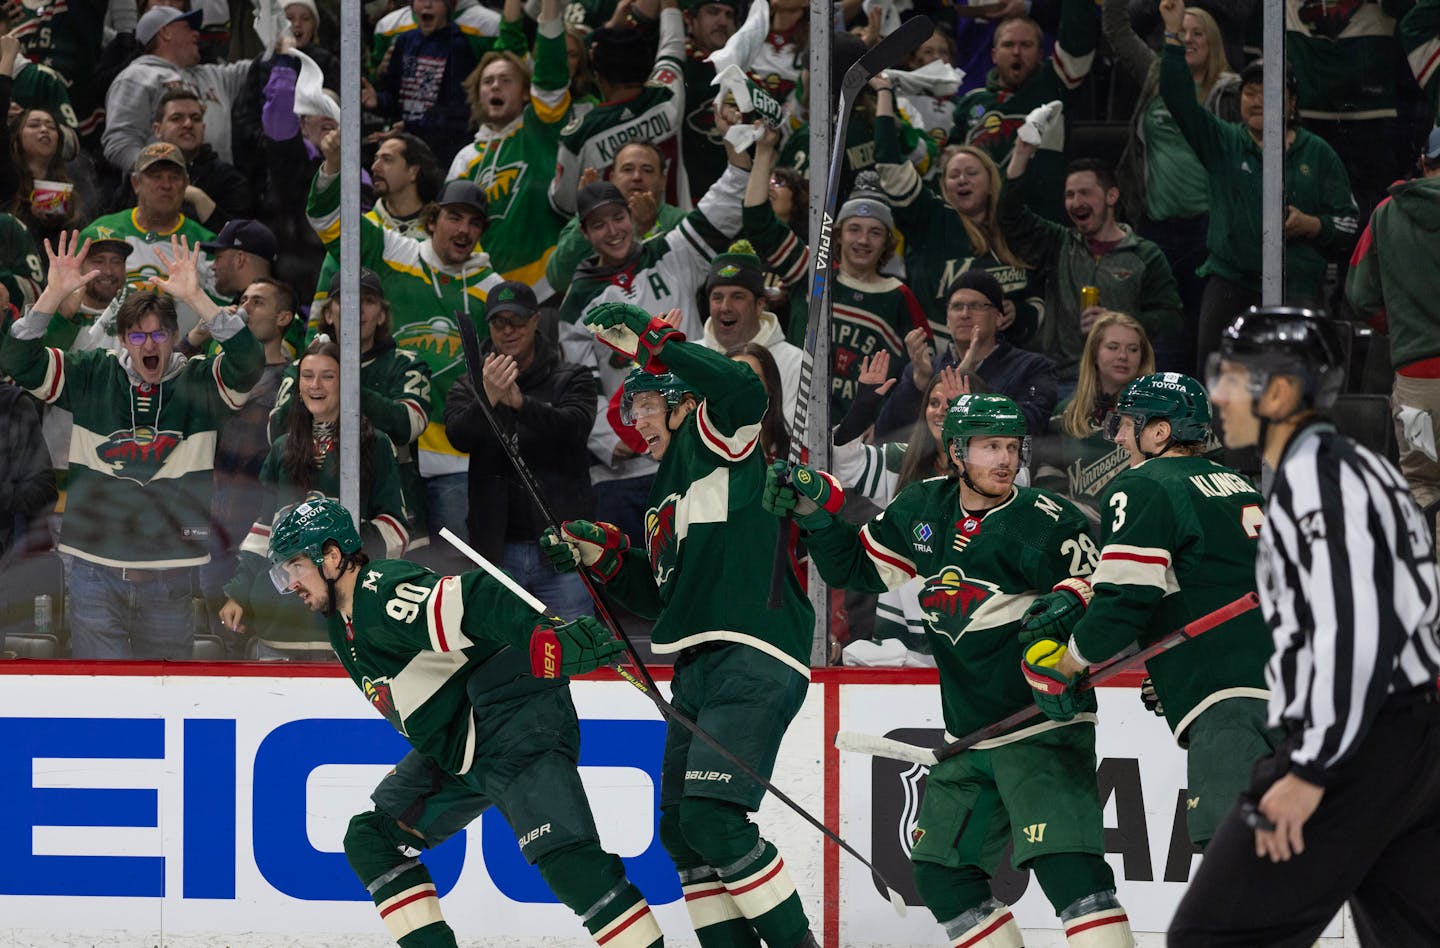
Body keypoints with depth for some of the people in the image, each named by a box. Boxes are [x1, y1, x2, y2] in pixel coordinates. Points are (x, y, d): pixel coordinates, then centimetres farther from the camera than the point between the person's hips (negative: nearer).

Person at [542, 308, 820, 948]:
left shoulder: (717, 447, -1)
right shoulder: (662, 497, 25)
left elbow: (742, 390, -24)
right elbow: (659, 598, 28)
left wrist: (652, 342, -22)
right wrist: (603, 558, 13)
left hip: (754, 662, -10)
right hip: (698, 671, 10)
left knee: (711, 818, -19)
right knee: (681, 830, 6)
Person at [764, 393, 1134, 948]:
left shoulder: (1043, 521, -13)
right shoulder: (924, 511, 6)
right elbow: (857, 568, 19)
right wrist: (816, 507, 5)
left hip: (1044, 729, -8)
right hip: (972, 741, 8)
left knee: (1065, 862, -23)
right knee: (941, 871, 12)